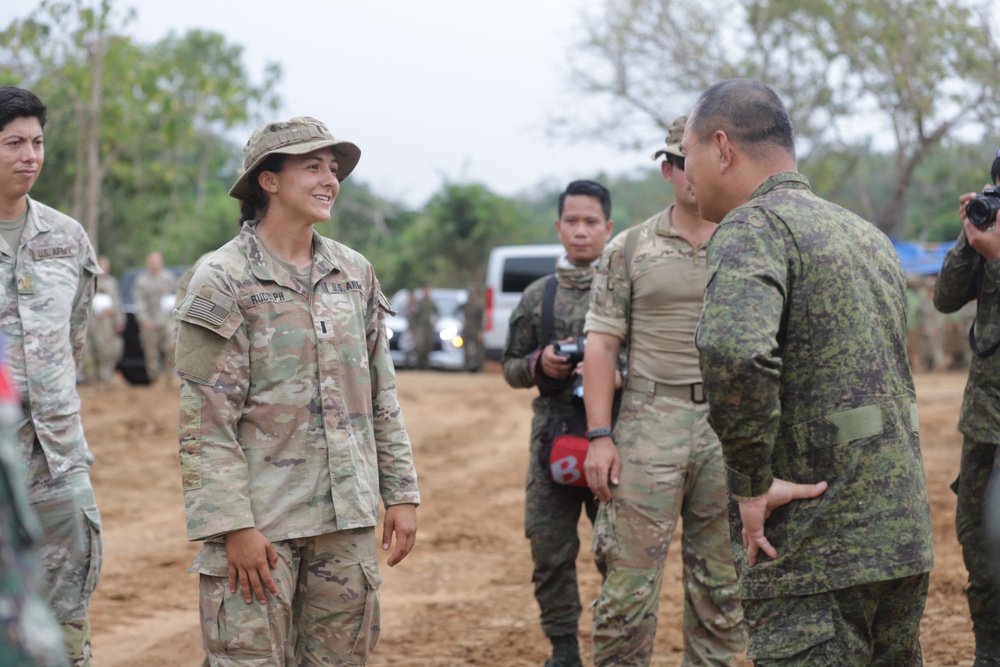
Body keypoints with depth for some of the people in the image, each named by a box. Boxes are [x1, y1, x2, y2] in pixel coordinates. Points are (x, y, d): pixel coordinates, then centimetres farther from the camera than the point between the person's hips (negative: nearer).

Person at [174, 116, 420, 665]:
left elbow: (382, 397, 16)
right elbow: (207, 420, -11)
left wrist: (401, 493, 10)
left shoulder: (355, 274, 11)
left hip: (347, 517, 6)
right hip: (261, 519, -5)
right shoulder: (223, 280, -6)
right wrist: (234, 526, -16)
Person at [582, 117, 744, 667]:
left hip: (732, 430, 2)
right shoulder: (629, 250, 5)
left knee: (722, 584, 7)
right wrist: (600, 435, -7)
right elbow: (601, 345, 1)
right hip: (650, 426, -2)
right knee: (630, 580, -4)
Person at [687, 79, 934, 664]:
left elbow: (733, 350, -31)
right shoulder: (870, 236, 18)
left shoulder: (755, 226, -11)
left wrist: (751, 484, -20)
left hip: (814, 550, -9)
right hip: (905, 536, 9)